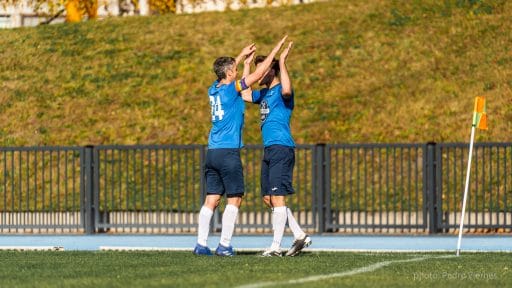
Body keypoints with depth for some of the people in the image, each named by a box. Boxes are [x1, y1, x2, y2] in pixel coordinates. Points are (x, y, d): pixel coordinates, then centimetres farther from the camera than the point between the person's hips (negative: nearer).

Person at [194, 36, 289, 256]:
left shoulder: (214, 89, 10)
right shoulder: (231, 89, -9)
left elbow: (225, 72, 33)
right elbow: (258, 74, -6)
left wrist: (242, 56, 41)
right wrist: (275, 51, 2)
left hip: (212, 152, 7)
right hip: (228, 151, -7)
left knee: (212, 199, 6)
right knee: (234, 199, -2)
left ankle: (201, 244, 1)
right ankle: (224, 245, -6)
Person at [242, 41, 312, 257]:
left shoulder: (281, 91, -8)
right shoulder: (264, 93, 20)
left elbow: (286, 90, -32)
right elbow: (244, 95, 33)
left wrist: (282, 63, -24)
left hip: (281, 148, -10)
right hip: (269, 150, 10)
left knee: (277, 198, -9)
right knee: (268, 199, 8)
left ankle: (276, 246, -8)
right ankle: (299, 235, 13)